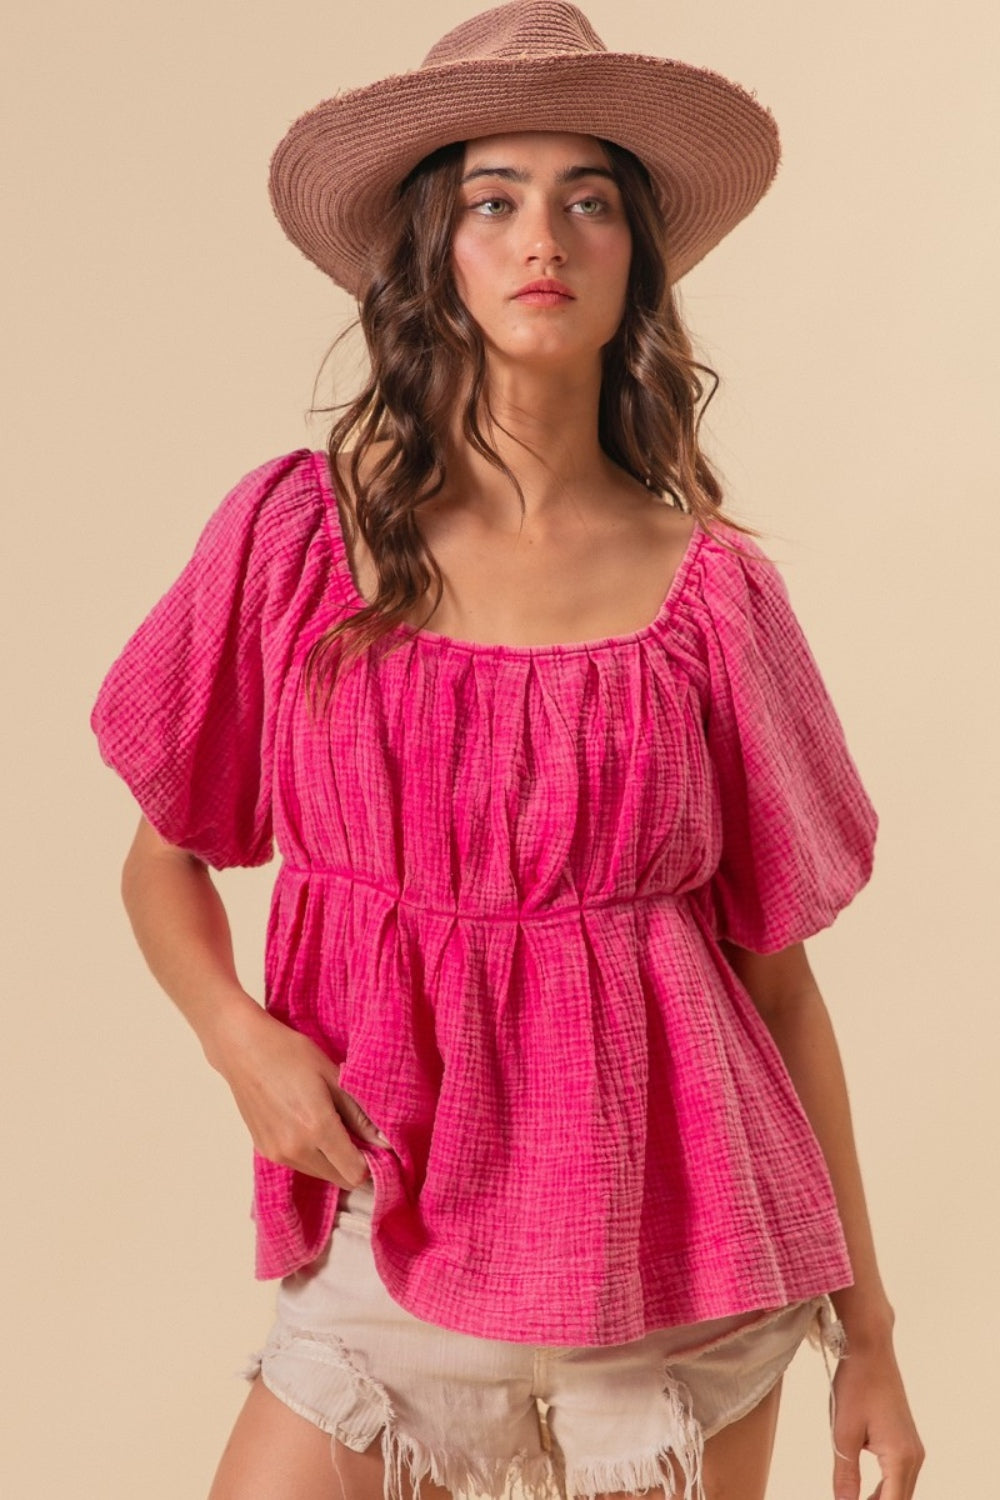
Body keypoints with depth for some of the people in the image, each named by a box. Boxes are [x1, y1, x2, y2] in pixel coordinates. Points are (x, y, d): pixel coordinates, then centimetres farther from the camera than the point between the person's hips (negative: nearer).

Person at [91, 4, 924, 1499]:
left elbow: (776, 969, 2)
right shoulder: (299, 529, -4)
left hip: (678, 1247, 0)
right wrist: (241, 1036, -13)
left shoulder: (715, 588, -3)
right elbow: (164, 863, 7)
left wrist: (865, 1324, 5)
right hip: (397, 1242, 0)